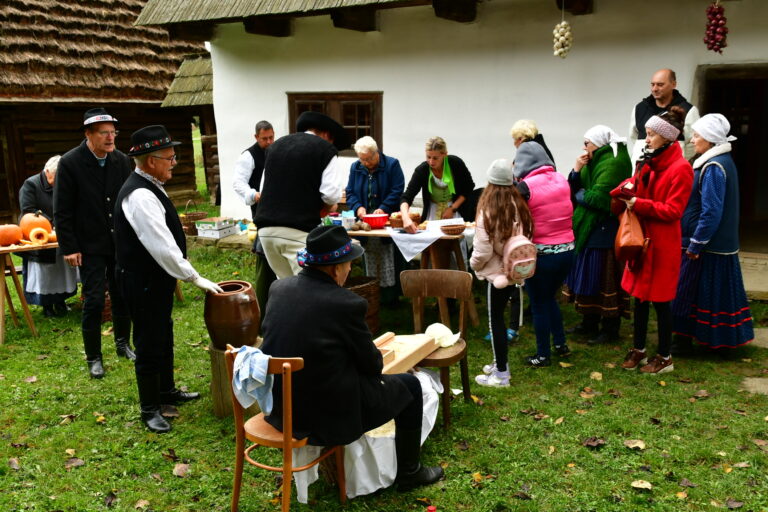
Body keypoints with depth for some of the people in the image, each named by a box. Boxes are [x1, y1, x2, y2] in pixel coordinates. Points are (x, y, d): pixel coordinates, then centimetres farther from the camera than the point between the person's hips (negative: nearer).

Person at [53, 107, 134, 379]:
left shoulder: (121, 160, 0)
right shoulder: (70, 163, -12)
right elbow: (62, 211, -9)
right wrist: (69, 247, -11)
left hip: (121, 242, 4)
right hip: (90, 246, -4)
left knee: (122, 296, 12)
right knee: (94, 301, 0)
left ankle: (123, 344, 31)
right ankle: (93, 357, 15)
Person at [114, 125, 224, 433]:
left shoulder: (147, 188, 7)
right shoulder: (140, 195, -26)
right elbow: (162, 246, -29)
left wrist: (186, 275, 18)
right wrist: (194, 278, -23)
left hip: (156, 279, 10)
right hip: (143, 283, -10)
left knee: (164, 337, 22)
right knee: (150, 345, 3)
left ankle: (167, 391, 40)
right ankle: (149, 410, 18)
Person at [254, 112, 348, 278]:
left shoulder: (277, 145, 19)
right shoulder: (326, 149, 2)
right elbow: (331, 193, -6)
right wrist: (328, 206, 14)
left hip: (266, 228, 6)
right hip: (299, 230, -6)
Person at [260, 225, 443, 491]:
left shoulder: (279, 287, -3)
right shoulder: (346, 304, -23)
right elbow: (373, 365, -10)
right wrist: (375, 358, 14)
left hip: (279, 407, 7)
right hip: (327, 417, -7)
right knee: (409, 386, 13)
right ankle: (408, 472, 29)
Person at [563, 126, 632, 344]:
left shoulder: (612, 163, -15)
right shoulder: (595, 162, 14)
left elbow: (599, 197, -24)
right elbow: (574, 190, 11)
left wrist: (581, 195, -7)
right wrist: (576, 171, -4)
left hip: (603, 230, -9)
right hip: (588, 228, 10)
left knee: (602, 279, -3)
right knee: (587, 276, 14)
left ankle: (610, 328, 9)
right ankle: (589, 322, 26)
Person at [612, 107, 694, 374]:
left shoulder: (680, 168, -14)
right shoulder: (649, 162, 10)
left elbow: (673, 211, -18)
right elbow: (638, 188, 19)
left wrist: (639, 204, -21)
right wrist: (628, 188, -3)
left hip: (662, 244, -7)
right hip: (641, 239, 7)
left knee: (660, 300, 3)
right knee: (639, 296, 13)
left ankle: (664, 357, 17)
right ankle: (638, 350, 26)